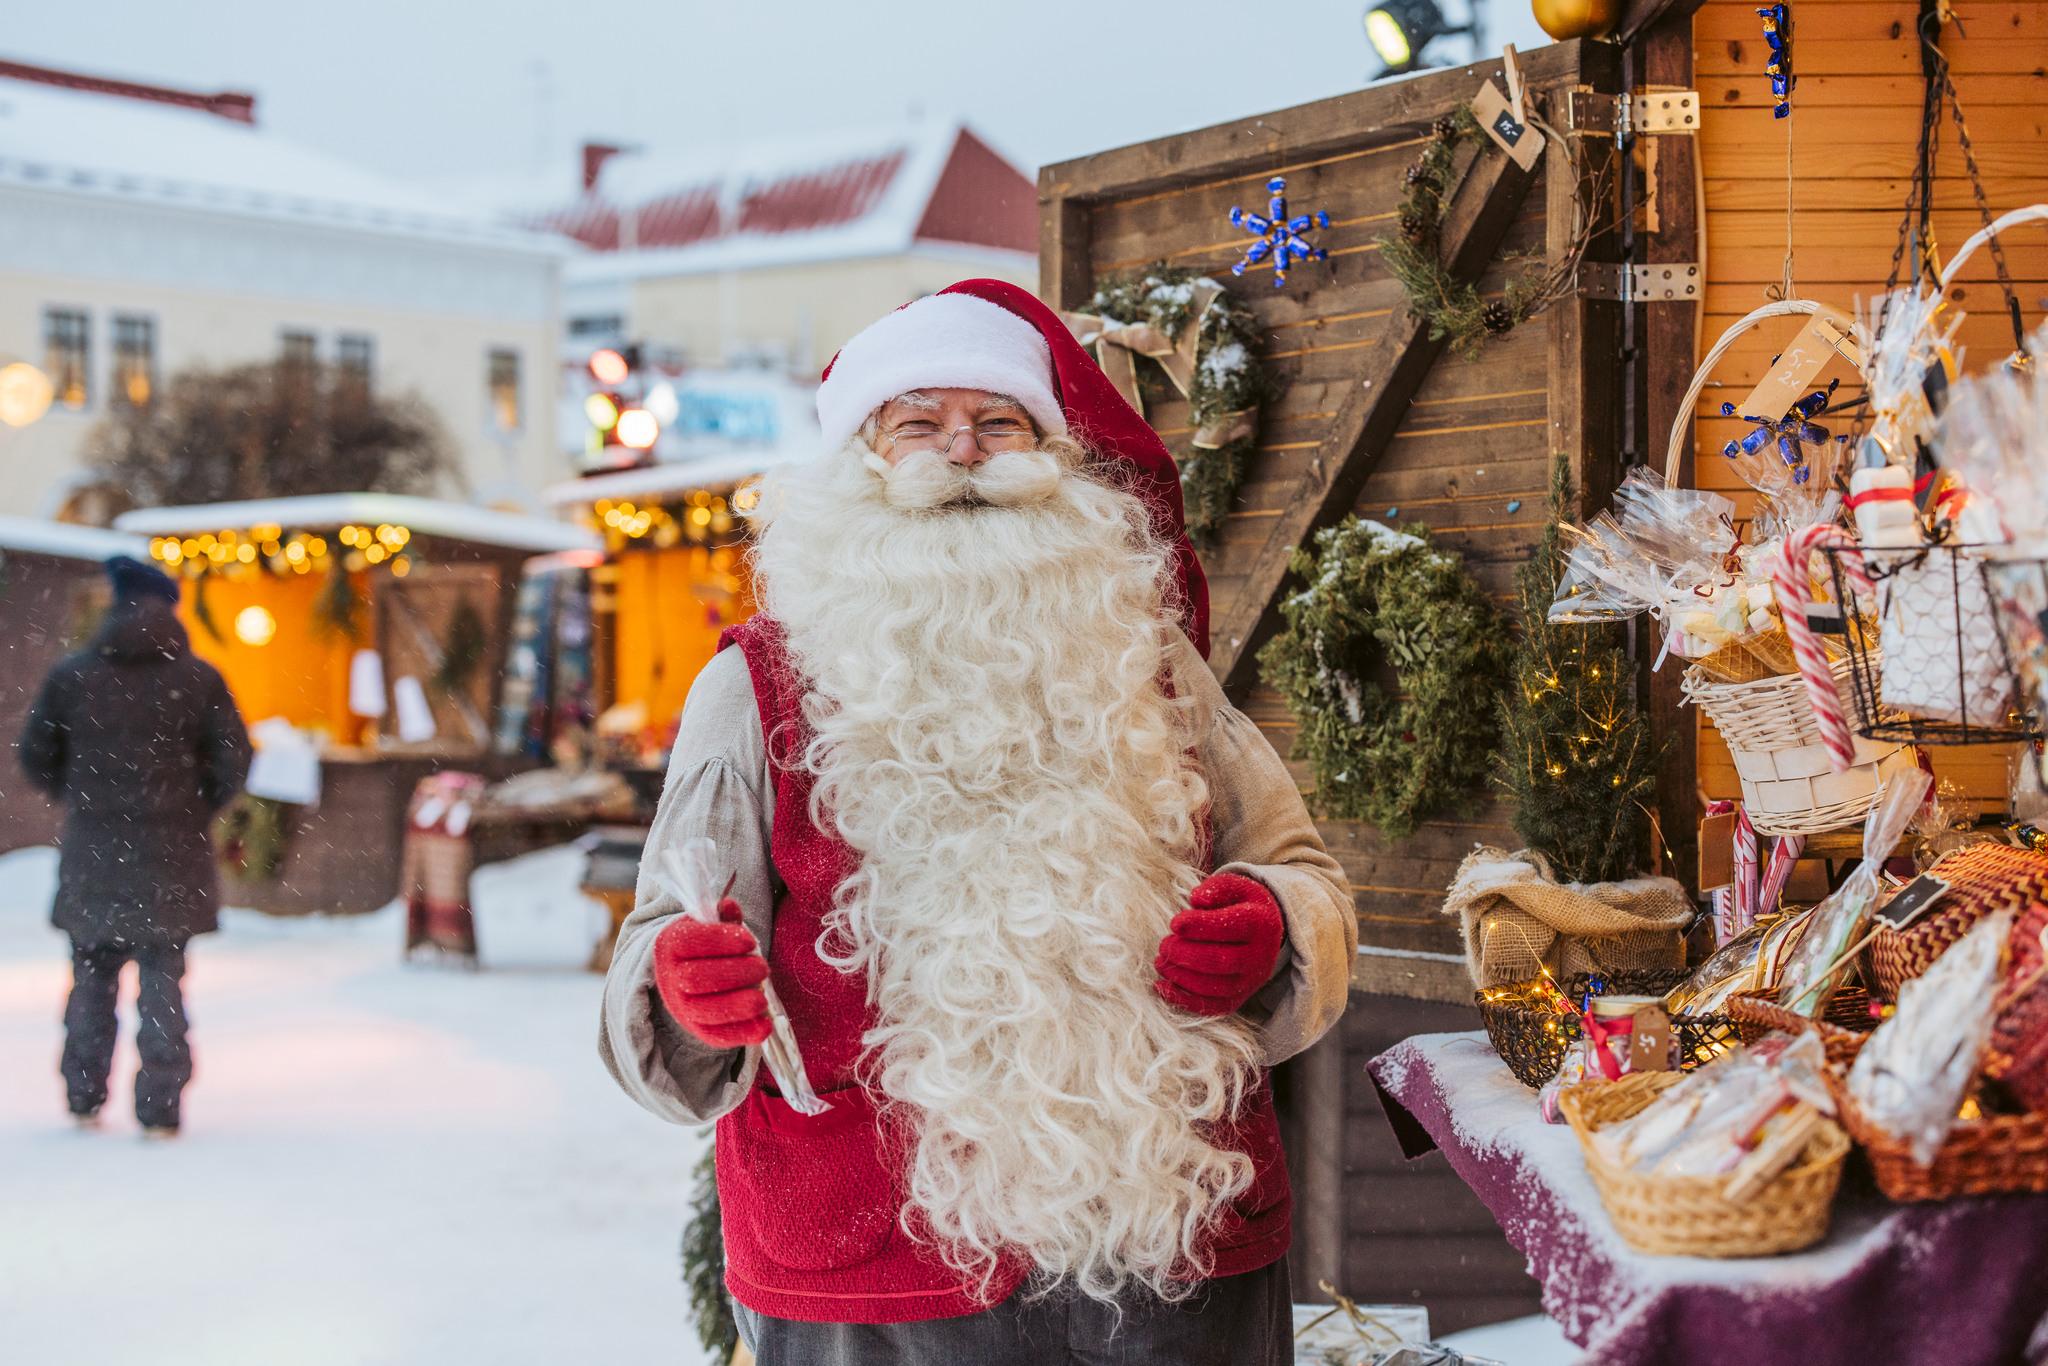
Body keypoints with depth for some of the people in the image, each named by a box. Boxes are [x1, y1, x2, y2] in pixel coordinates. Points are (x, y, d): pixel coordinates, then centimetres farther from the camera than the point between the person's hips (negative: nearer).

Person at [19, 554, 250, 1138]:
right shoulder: (199, 678, -3)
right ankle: (159, 1106, 1)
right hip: (171, 854, -1)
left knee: (92, 975, 15)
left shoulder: (71, 674, 0)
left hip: (92, 851, 1)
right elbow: (232, 762, -4)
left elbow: (36, 756, 5)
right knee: (162, 979, 4)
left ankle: (84, 1096, 16)